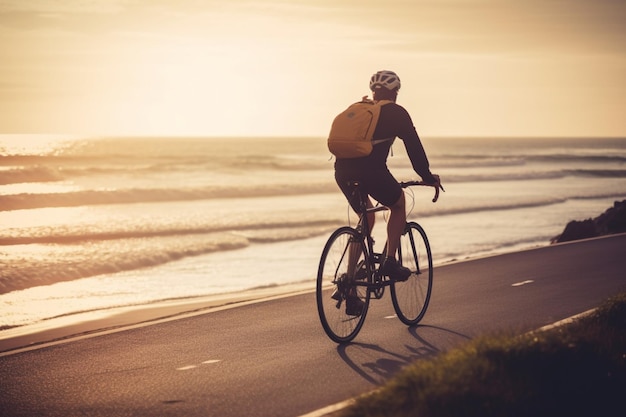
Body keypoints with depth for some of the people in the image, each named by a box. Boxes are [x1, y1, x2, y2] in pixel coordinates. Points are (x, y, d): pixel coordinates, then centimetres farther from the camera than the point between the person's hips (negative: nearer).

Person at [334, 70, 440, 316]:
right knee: (398, 205, 24)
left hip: (343, 172, 6)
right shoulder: (396, 113, 10)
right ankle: (390, 261, 8)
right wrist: (427, 176, 20)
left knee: (367, 219, 24)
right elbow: (414, 147, 9)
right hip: (371, 171, -6)